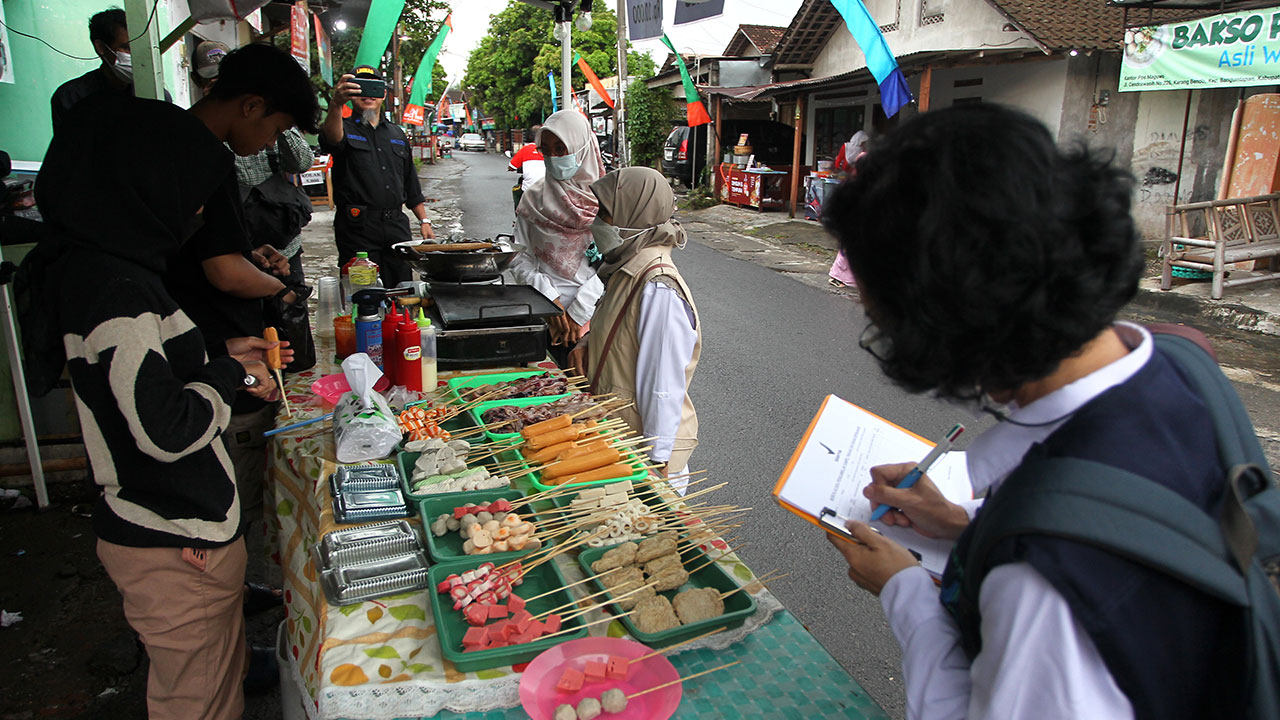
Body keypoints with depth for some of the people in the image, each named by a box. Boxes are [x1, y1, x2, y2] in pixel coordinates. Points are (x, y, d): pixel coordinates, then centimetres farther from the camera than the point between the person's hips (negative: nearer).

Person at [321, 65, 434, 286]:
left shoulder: (397, 134, 19)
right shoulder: (346, 129, 4)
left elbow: (412, 186, 22)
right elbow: (332, 138, -24)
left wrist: (424, 221, 15)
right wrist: (336, 105, -43)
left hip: (396, 226, 5)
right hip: (357, 226, -4)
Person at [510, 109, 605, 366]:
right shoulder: (534, 199, 6)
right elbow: (519, 259, 4)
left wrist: (579, 313, -12)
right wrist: (549, 300, -10)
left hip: (596, 314, -1)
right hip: (549, 320, 1)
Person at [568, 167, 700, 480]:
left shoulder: (658, 289, -26)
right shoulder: (627, 269, 4)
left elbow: (663, 388, -25)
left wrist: (657, 460, -21)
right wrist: (588, 344, 2)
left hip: (647, 450, -9)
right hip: (618, 434, 9)